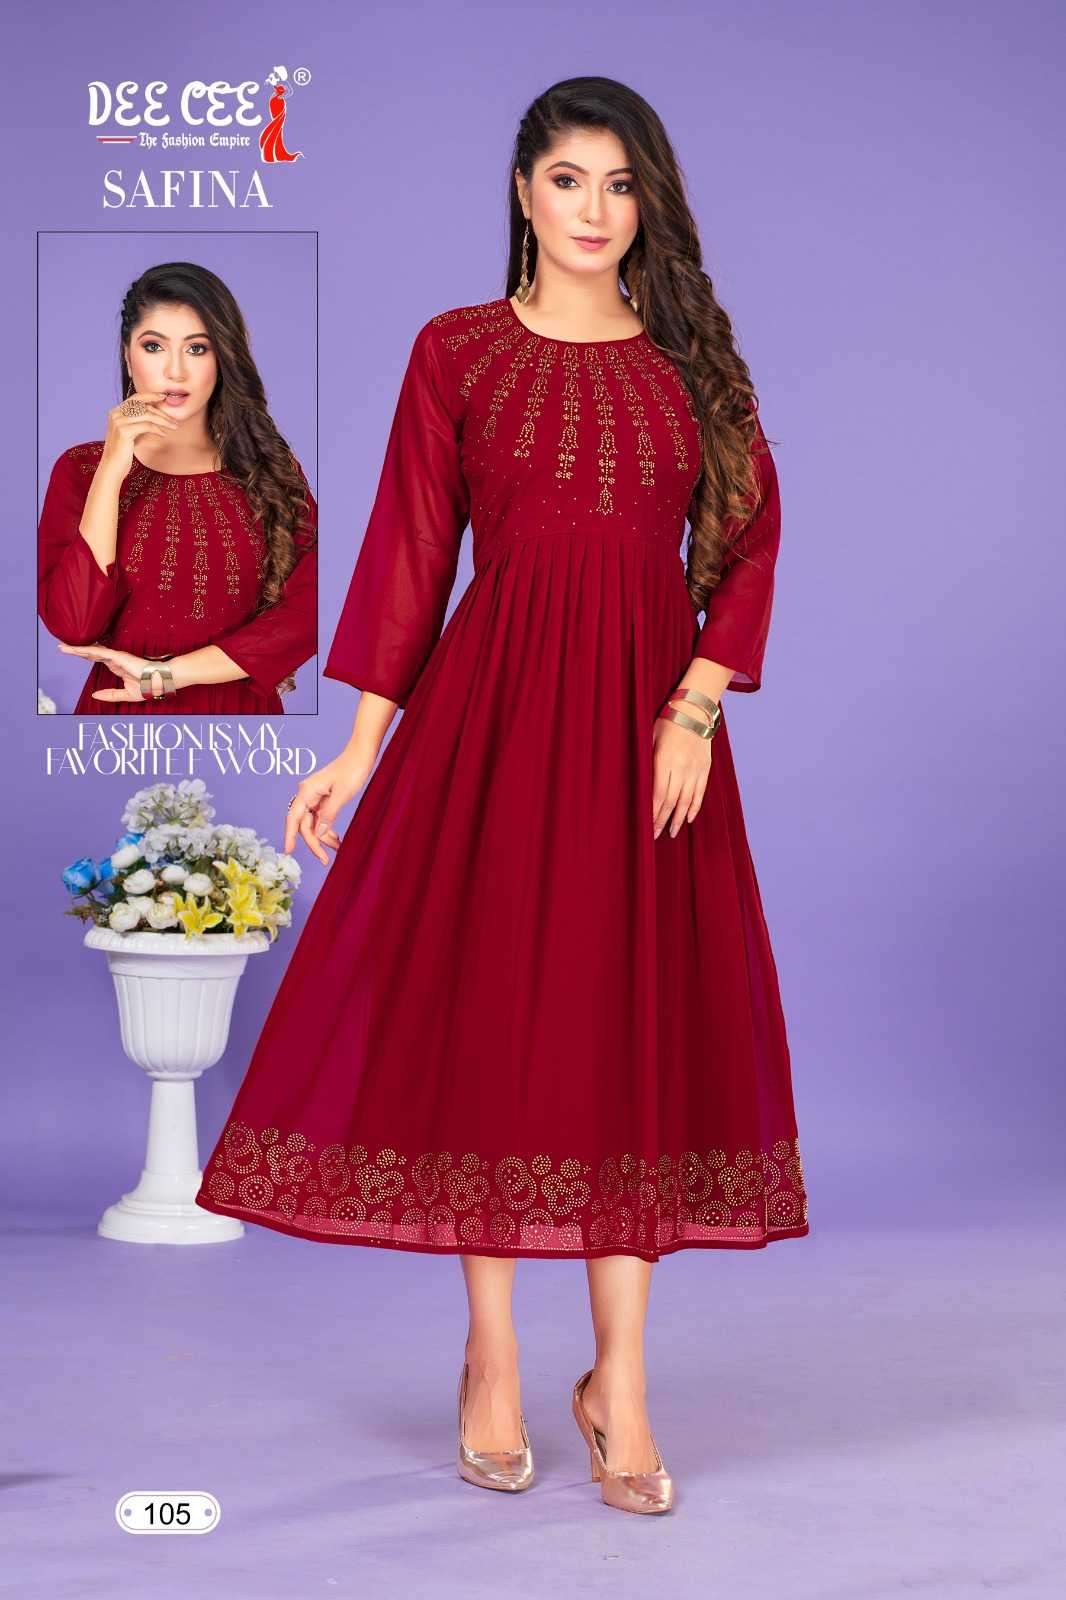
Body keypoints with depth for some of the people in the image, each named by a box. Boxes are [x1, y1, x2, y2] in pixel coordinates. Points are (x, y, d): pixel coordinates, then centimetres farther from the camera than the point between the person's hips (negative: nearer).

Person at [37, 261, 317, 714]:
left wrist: (165, 673, -17)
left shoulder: (272, 469, -3)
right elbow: (74, 625, -15)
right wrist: (112, 471, -20)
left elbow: (307, 610, -12)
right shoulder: (81, 468, -4)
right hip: (121, 708, 0)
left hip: (241, 708, 1)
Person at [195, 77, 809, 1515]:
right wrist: (359, 748, -3)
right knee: (486, 1009, 0)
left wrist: (697, 703, -8)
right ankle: (492, 1364, 13)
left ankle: (620, 1380, 9)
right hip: (494, 701, -1)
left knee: (639, 1020, 1)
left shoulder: (693, 357, 8)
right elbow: (409, 552, 2)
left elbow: (751, 542, 5)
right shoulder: (457, 352, 4)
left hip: (649, 709, 2)